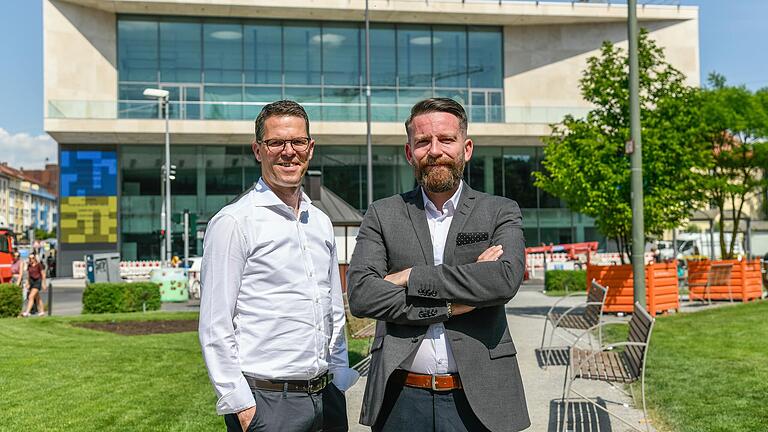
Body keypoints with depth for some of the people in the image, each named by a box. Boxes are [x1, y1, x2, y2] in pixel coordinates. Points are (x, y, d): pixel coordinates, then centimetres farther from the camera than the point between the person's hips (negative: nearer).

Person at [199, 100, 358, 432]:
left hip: (326, 396, 6)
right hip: (264, 403, -6)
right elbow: (215, 328, -11)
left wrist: (340, 379, 12)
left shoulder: (320, 222, 11)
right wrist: (239, 404, -13)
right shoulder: (233, 222, -9)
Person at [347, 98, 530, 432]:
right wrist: (449, 305, -14)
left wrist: (411, 277, -13)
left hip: (478, 398, 0)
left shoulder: (501, 212, 4)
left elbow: (506, 279, -15)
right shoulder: (383, 215, 6)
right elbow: (360, 295, -8)